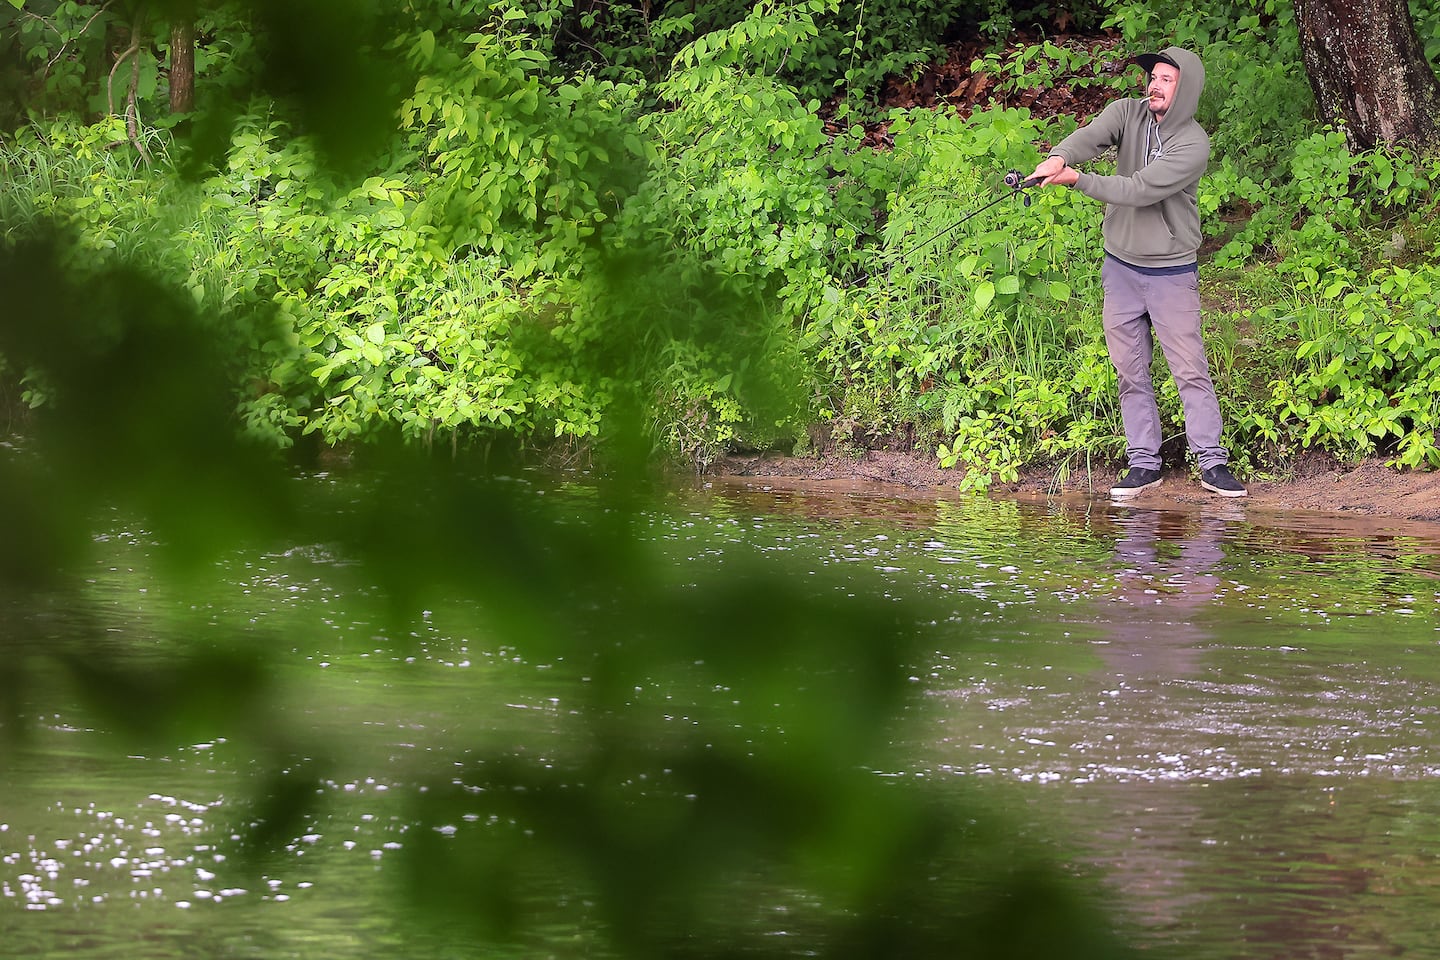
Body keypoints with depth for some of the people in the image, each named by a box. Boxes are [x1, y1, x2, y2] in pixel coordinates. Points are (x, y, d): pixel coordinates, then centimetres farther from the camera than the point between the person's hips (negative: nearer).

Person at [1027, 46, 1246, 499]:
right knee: (1131, 372, 7)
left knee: (1191, 370, -5)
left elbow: (1139, 190, -23)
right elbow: (1091, 136, -20)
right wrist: (1059, 157, -42)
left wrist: (1077, 179, -26)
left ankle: (1212, 462, 0)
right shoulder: (1127, 113, 0)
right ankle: (1144, 462, 13)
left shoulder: (1193, 144, -14)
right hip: (1120, 265, 4)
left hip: (1171, 271, -4)